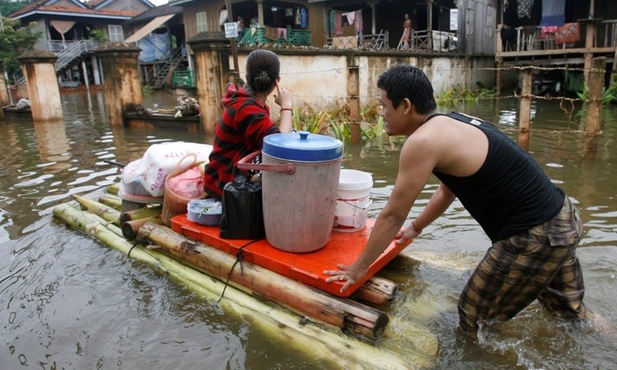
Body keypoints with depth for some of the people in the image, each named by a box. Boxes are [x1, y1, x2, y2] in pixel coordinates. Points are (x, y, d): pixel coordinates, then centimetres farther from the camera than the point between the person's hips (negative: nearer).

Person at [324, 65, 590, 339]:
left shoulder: (423, 141, -20)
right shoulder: (453, 125, 9)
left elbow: (393, 215, -12)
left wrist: (359, 268, 1)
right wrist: (416, 228, 37)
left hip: (534, 237, -10)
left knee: (475, 319, 10)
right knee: (570, 314, 30)